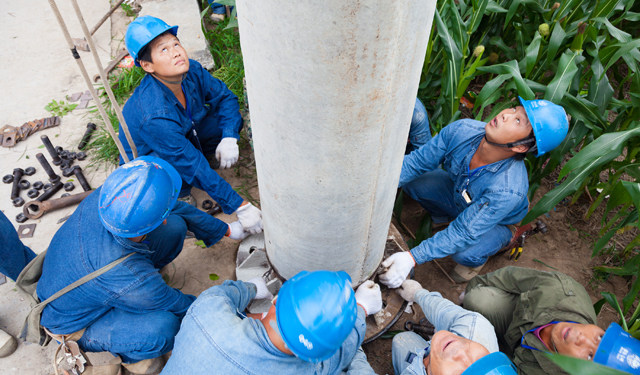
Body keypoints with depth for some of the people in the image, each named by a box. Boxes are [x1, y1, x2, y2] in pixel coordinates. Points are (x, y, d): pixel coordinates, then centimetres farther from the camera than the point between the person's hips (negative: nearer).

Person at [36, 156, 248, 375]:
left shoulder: (104, 197, -27)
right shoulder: (129, 277, -43)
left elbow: (176, 208, -10)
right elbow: (183, 307, -23)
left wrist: (226, 230, 2)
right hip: (73, 324, -6)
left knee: (174, 225, -11)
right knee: (163, 326, -34)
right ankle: (132, 355, 2)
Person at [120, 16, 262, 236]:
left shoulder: (191, 71, -22)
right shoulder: (154, 116, -39)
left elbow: (225, 97, -6)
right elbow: (194, 168, -37)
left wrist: (229, 138, -25)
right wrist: (239, 207, -36)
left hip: (185, 136, 6)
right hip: (146, 159, -5)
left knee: (226, 118, -12)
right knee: (177, 167, -38)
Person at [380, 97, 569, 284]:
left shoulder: (507, 190, -42)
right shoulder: (462, 130, -30)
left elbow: (464, 234, -37)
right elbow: (417, 162, -19)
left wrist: (412, 258, -44)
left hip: (495, 223, -4)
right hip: (460, 196, 4)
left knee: (464, 252, -34)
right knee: (412, 181, -17)